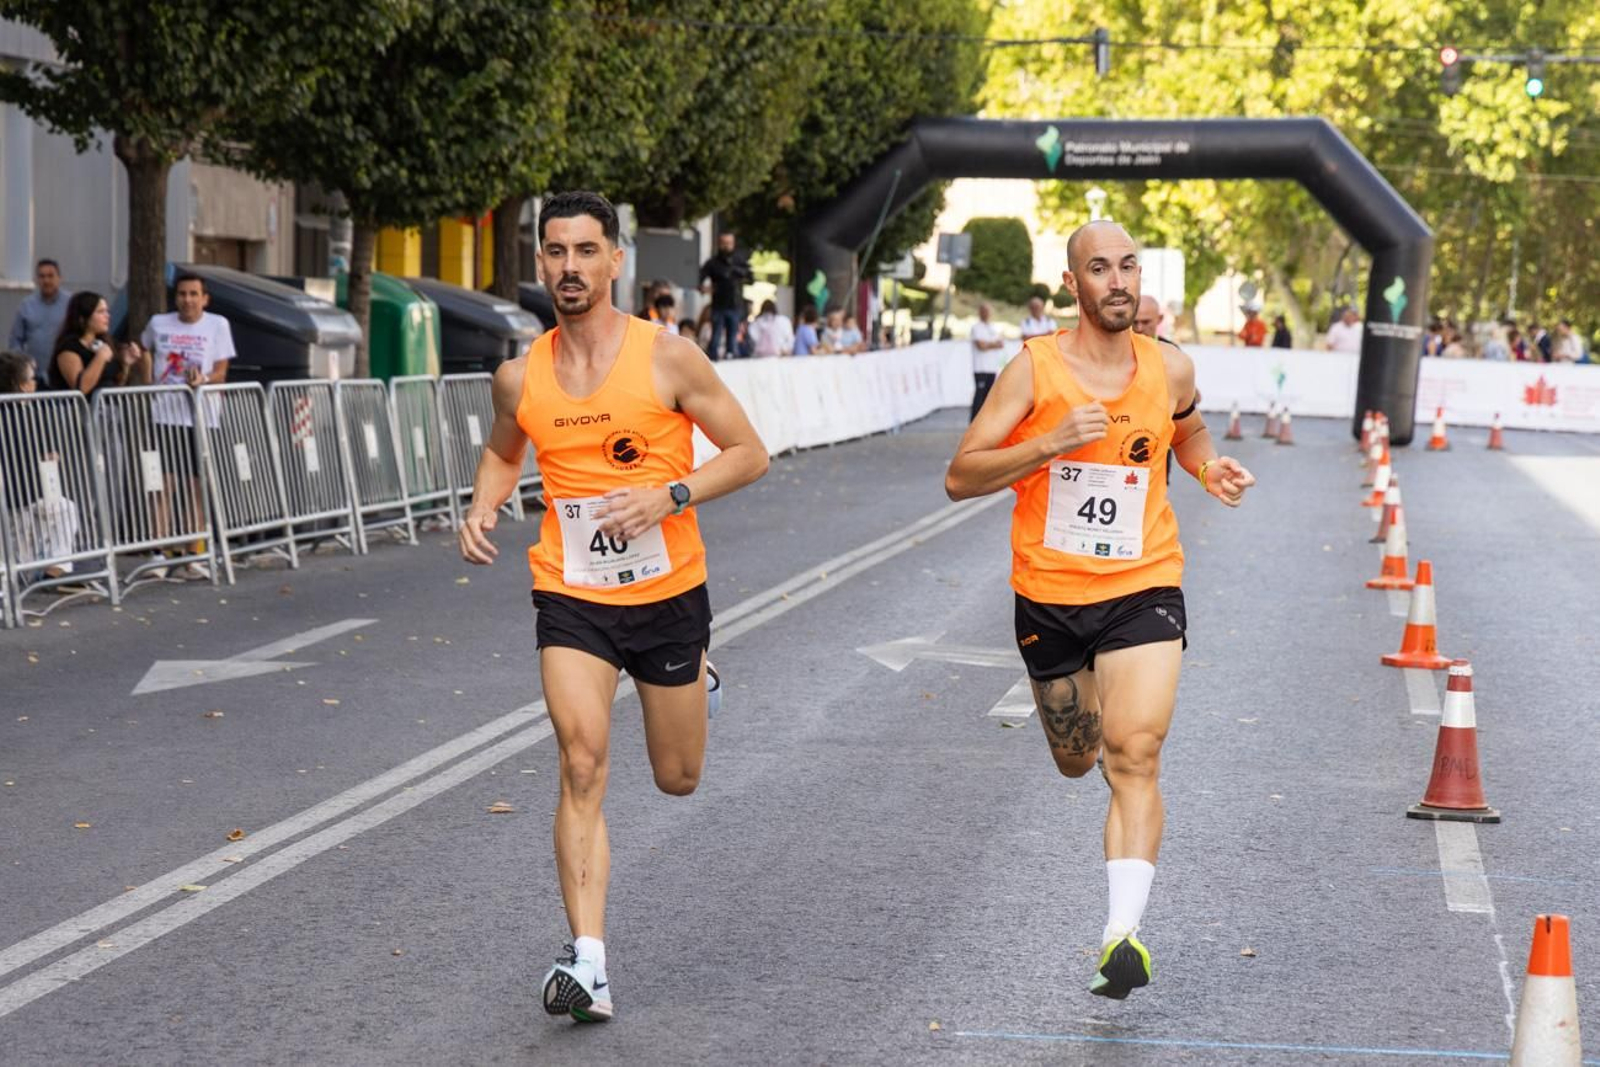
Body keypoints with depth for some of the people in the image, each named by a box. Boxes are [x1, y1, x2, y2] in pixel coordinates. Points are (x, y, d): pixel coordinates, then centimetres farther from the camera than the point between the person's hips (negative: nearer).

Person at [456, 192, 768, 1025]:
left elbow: (749, 453, -6)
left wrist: (669, 495, -22)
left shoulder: (667, 357, -12)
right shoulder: (520, 377, -2)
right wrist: (482, 509, -2)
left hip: (669, 594, -1)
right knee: (582, 765, -16)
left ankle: (692, 677, 51)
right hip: (572, 598, 1)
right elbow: (501, 453, 19)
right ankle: (587, 962, -17)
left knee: (677, 778, 15)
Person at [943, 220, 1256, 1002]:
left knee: (1135, 756, -20)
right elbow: (959, 477, -14)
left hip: (1143, 589, 0)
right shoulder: (1034, 369, -10)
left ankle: (1124, 935, -27)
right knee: (1076, 762, 20)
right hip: (1049, 595, 1)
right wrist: (1052, 442, -27)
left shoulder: (1170, 370, -1)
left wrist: (1209, 469, 1)